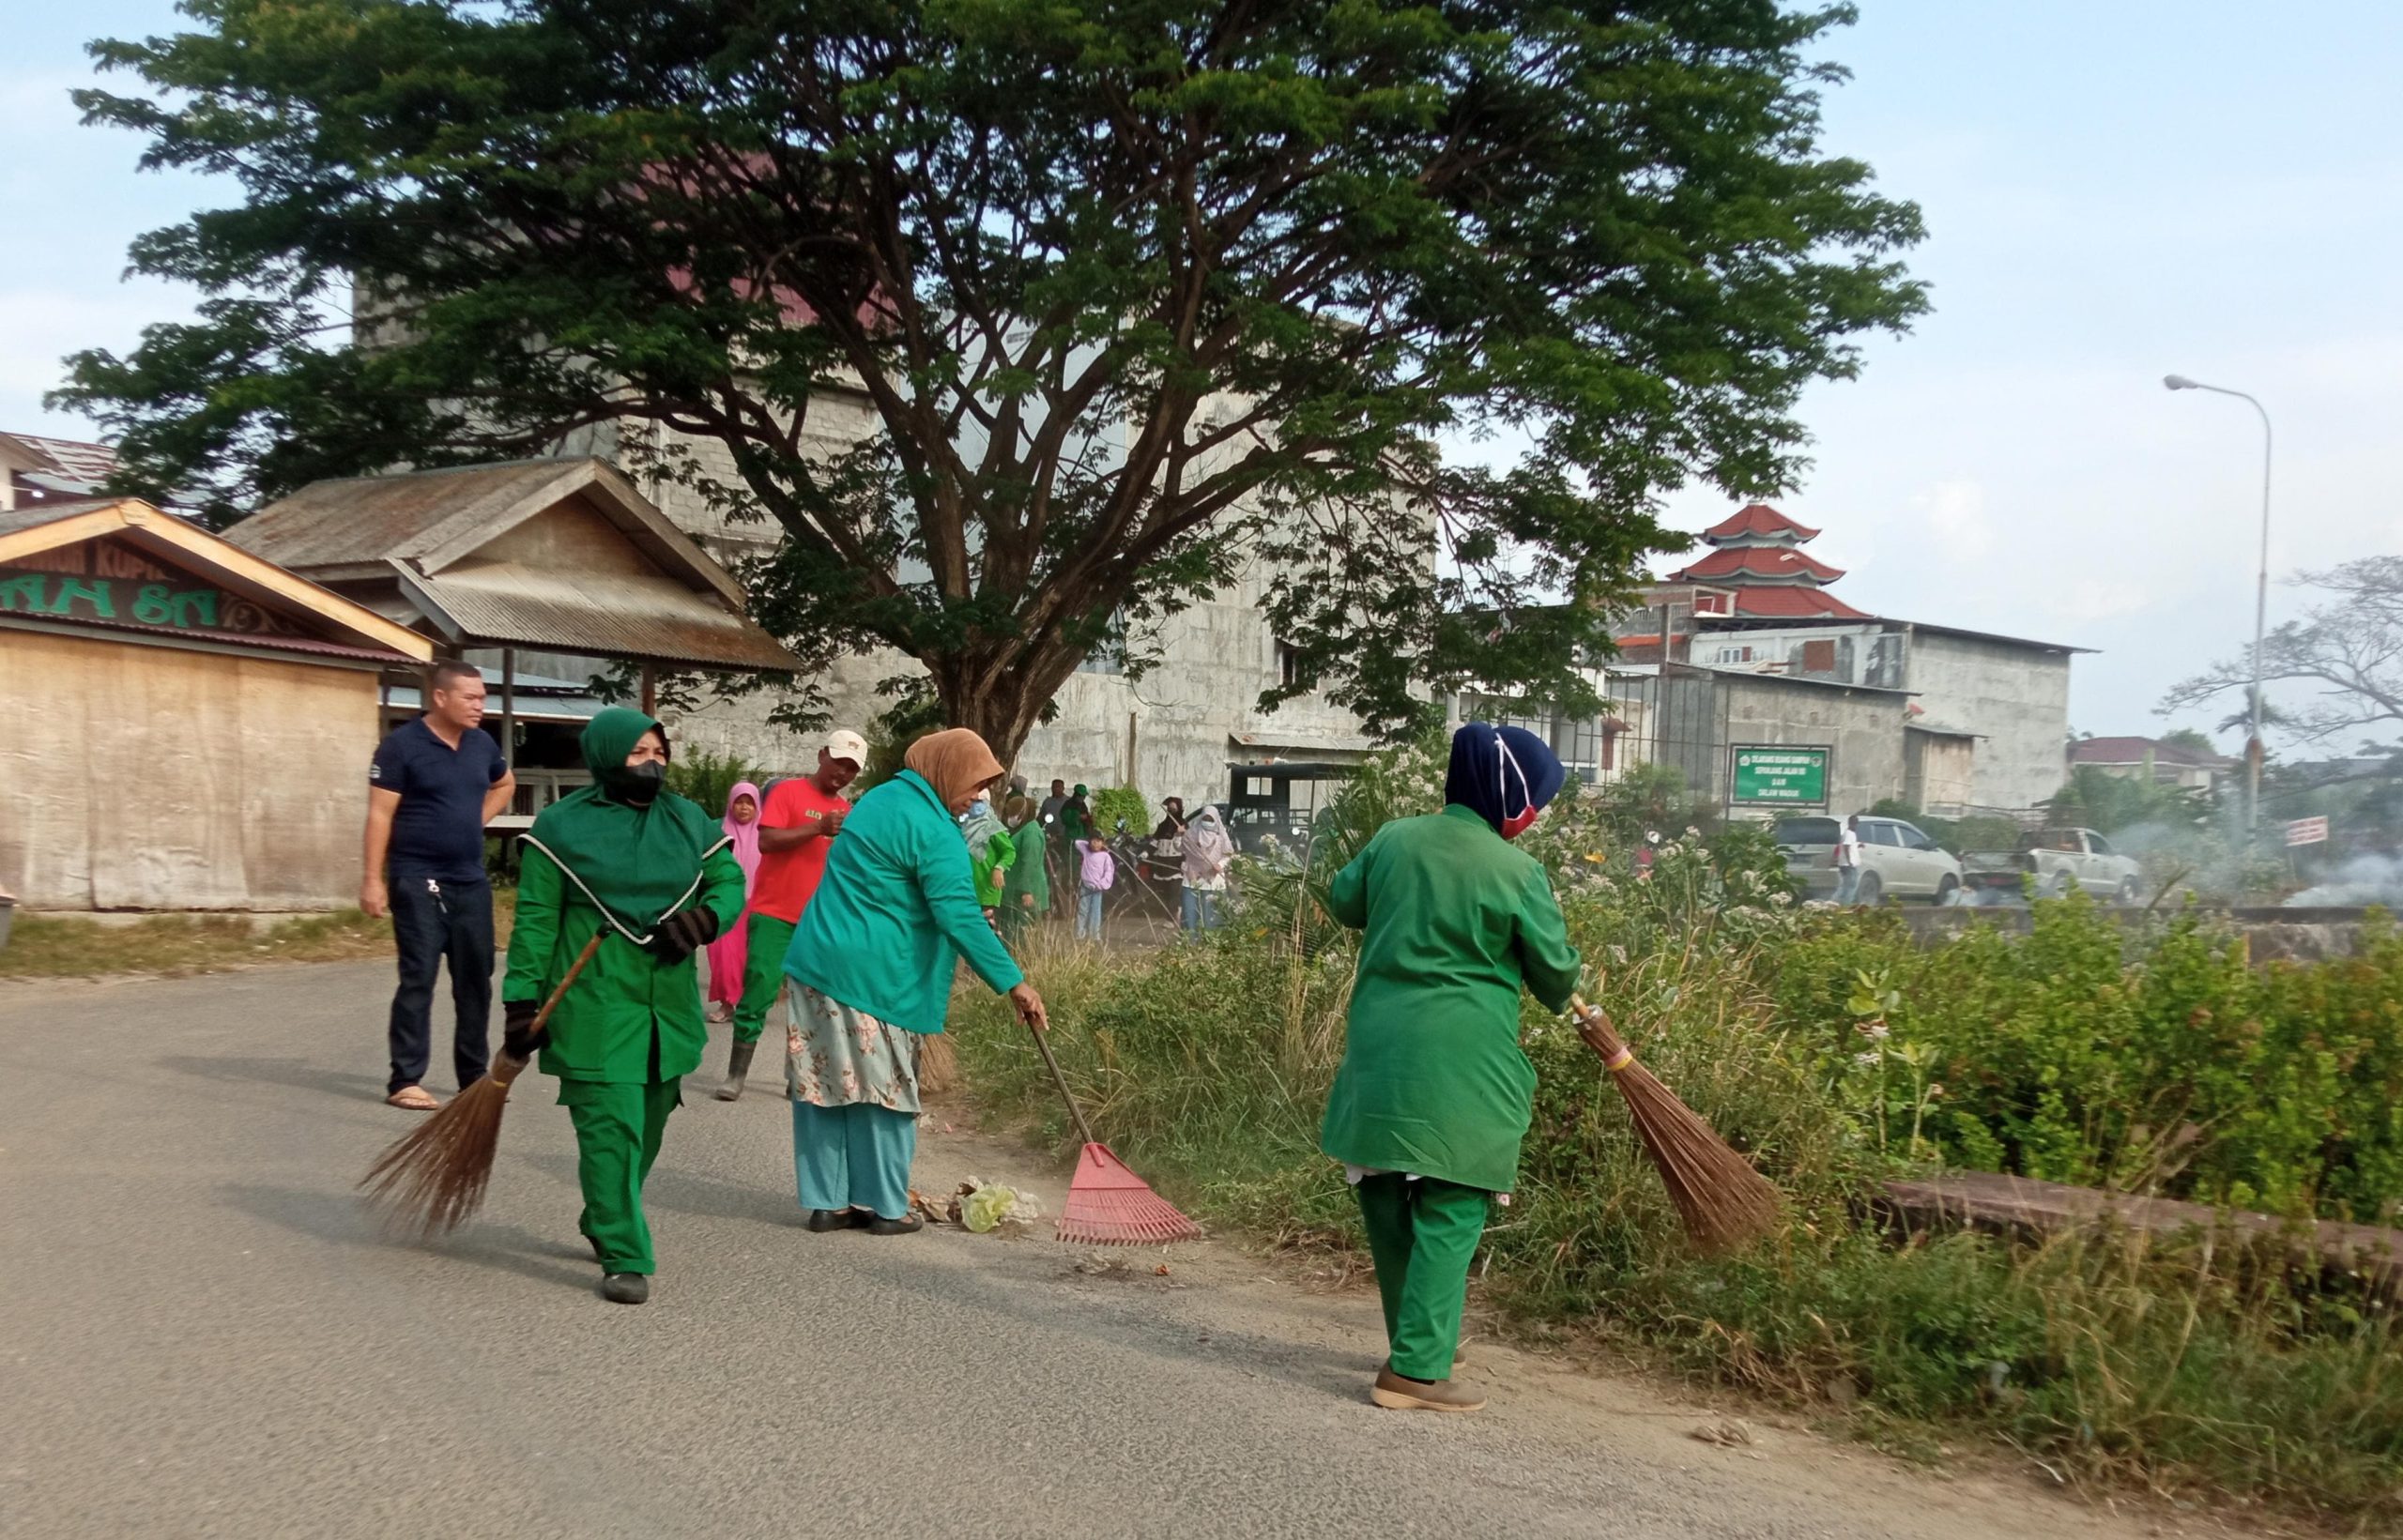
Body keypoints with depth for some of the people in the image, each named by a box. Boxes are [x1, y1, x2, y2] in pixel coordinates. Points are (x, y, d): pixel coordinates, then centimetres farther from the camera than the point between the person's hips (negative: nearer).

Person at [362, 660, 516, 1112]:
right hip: (418, 881, -6)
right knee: (418, 980, -5)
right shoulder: (402, 744, -10)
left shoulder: (482, 744, 7)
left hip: (471, 882, 6)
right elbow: (380, 813, -12)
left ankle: (475, 1076, 20)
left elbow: (505, 785, 28)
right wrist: (373, 878, -17)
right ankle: (406, 1080, 2)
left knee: (475, 981, 10)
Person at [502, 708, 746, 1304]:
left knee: (647, 1127, 14)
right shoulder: (564, 824, -3)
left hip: (669, 1005, 5)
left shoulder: (688, 822, 8)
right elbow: (535, 919, -2)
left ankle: (603, 1223, 37)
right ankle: (624, 1258, -1)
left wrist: (704, 919, -10)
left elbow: (730, 881, 13)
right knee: (610, 1129, -8)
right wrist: (523, 1001, -5)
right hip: (594, 1008, -5)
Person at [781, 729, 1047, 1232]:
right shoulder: (933, 830, -14)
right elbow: (960, 918, -19)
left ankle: (825, 1201, 15)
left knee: (823, 1084, 10)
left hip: (818, 961, 9)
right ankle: (885, 1207, 10)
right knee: (883, 1092, 2)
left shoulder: (880, 799, 16)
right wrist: (1013, 983, -15)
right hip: (871, 977, -9)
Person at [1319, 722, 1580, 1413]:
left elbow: (1343, 900, 20)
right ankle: (1415, 1369, -1)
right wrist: (1562, 996, 22)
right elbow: (1555, 971, -1)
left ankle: (1414, 1337, 35)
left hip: (1379, 1054, 6)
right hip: (1462, 1070, -6)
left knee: (1389, 1205, 18)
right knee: (1448, 1215, 1)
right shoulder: (1518, 872, -10)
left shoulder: (1393, 839, 4)